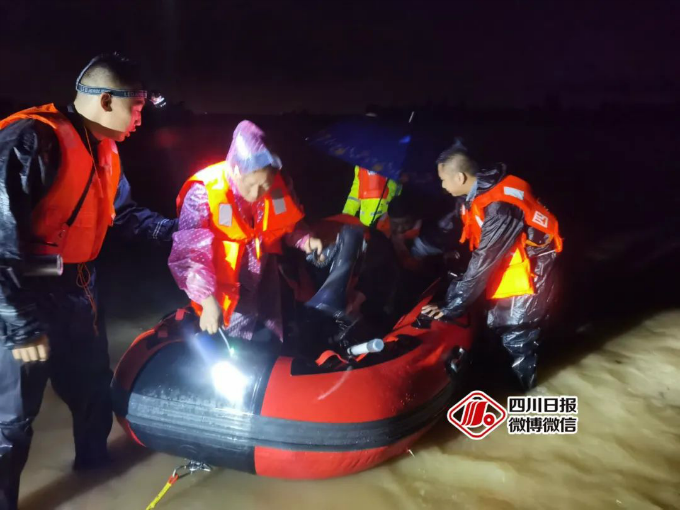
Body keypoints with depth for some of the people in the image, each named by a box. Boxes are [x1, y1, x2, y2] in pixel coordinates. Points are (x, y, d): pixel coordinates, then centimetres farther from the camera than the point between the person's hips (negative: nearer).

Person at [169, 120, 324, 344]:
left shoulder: (280, 185, -12)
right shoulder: (204, 192, -27)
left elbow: (290, 225, 7)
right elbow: (188, 251, -26)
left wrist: (306, 240, -15)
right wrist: (208, 302, -34)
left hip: (265, 280, 5)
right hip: (225, 289, -4)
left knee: (271, 342, 17)